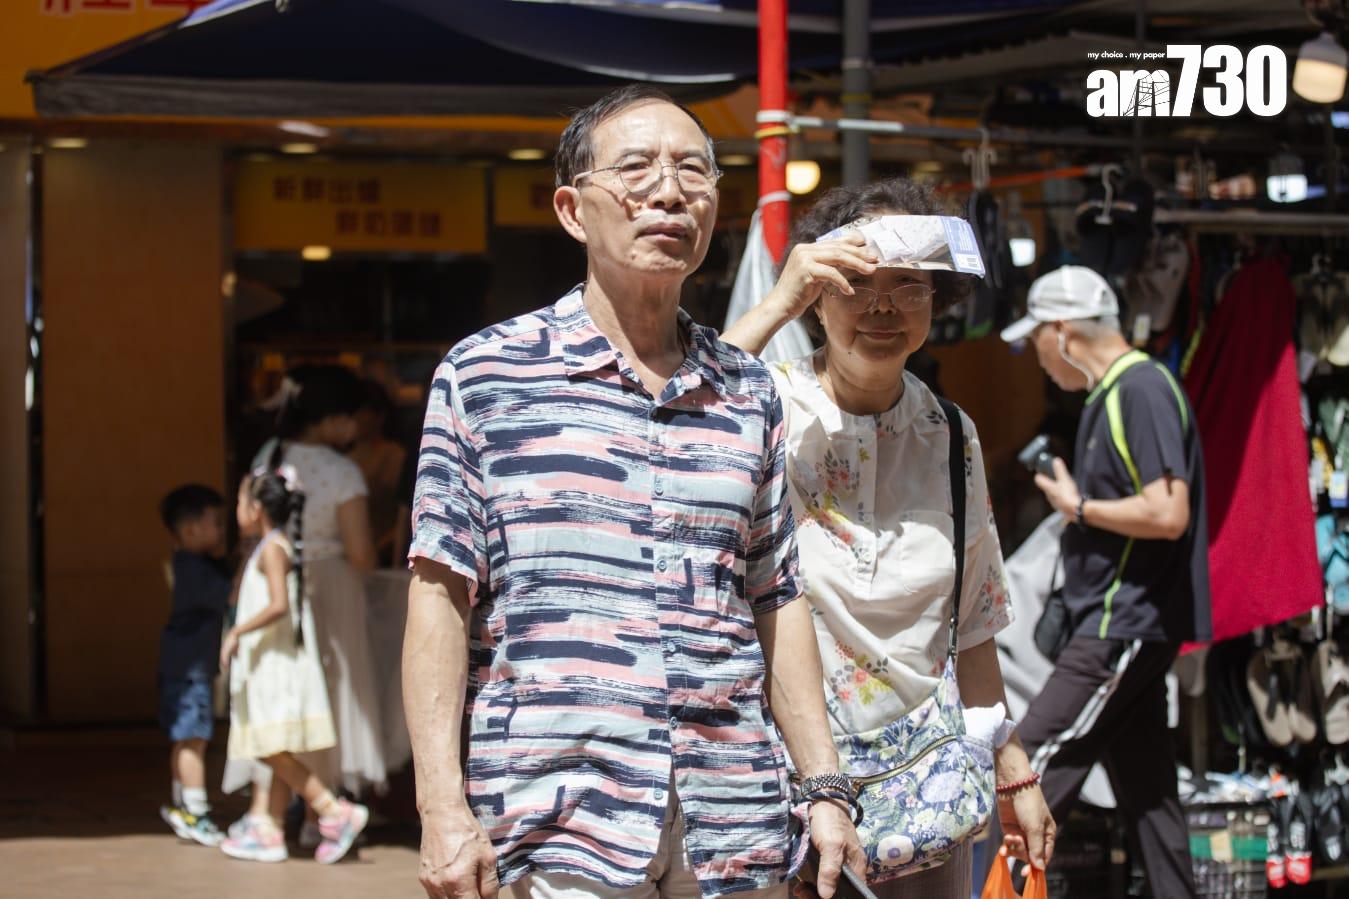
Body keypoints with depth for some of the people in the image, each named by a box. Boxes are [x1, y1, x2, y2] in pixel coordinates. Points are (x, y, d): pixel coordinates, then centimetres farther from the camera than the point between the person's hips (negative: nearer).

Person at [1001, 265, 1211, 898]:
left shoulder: (1142, 389, -15)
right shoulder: (1110, 395, 17)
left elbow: (1167, 513, -23)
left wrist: (1079, 507, -13)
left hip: (1124, 626, -11)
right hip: (1125, 627, 11)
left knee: (1031, 770, -12)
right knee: (1146, 792, 11)